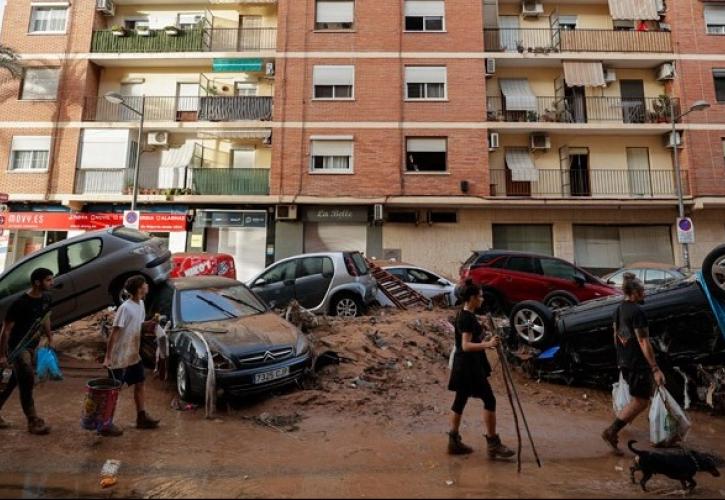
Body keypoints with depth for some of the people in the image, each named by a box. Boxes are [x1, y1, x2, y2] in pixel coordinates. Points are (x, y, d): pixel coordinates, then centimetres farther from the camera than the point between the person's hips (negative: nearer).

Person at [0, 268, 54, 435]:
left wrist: (50, 339, 16)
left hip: (31, 345, 7)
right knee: (27, 381, -7)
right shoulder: (20, 303, -24)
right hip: (17, 346, -7)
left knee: (14, 380, 16)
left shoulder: (46, 298, -3)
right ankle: (33, 422, 1)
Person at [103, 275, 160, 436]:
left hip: (134, 355, 9)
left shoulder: (140, 304, 4)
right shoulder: (125, 308, -22)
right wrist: (108, 357, -21)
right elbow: (114, 333, -22)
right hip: (120, 357, -9)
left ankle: (142, 417, 25)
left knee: (140, 384, 14)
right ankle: (105, 424, 16)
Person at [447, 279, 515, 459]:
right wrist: (487, 344, -37)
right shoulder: (467, 318, -20)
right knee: (489, 400, -1)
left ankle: (454, 441, 21)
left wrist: (488, 342, 29)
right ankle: (493, 443, 9)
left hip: (466, 365, 10)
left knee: (460, 401, 13)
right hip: (468, 366, -10)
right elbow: (466, 345, -27)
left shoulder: (465, 315, 10)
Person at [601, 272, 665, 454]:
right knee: (641, 401, 1)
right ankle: (611, 432, -2)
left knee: (638, 398, 22)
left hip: (624, 362, 9)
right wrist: (656, 369, -20)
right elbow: (644, 343, -22)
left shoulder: (619, 309, 8)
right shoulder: (638, 312, -19)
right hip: (638, 363, -9)